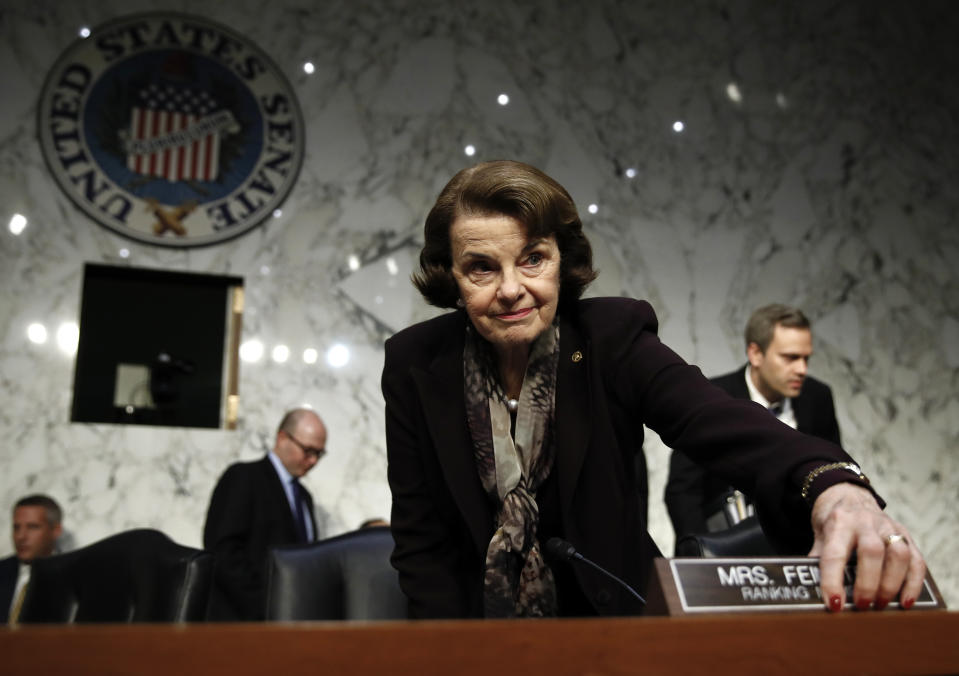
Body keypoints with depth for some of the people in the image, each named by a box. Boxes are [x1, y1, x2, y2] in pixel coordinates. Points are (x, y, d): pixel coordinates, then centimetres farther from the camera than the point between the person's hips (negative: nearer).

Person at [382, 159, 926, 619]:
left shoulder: (613, 337, -11)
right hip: (471, 620, 1)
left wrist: (834, 488, -48)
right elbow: (420, 541, -3)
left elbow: (719, 423, -29)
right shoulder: (415, 365, -8)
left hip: (610, 616, 0)